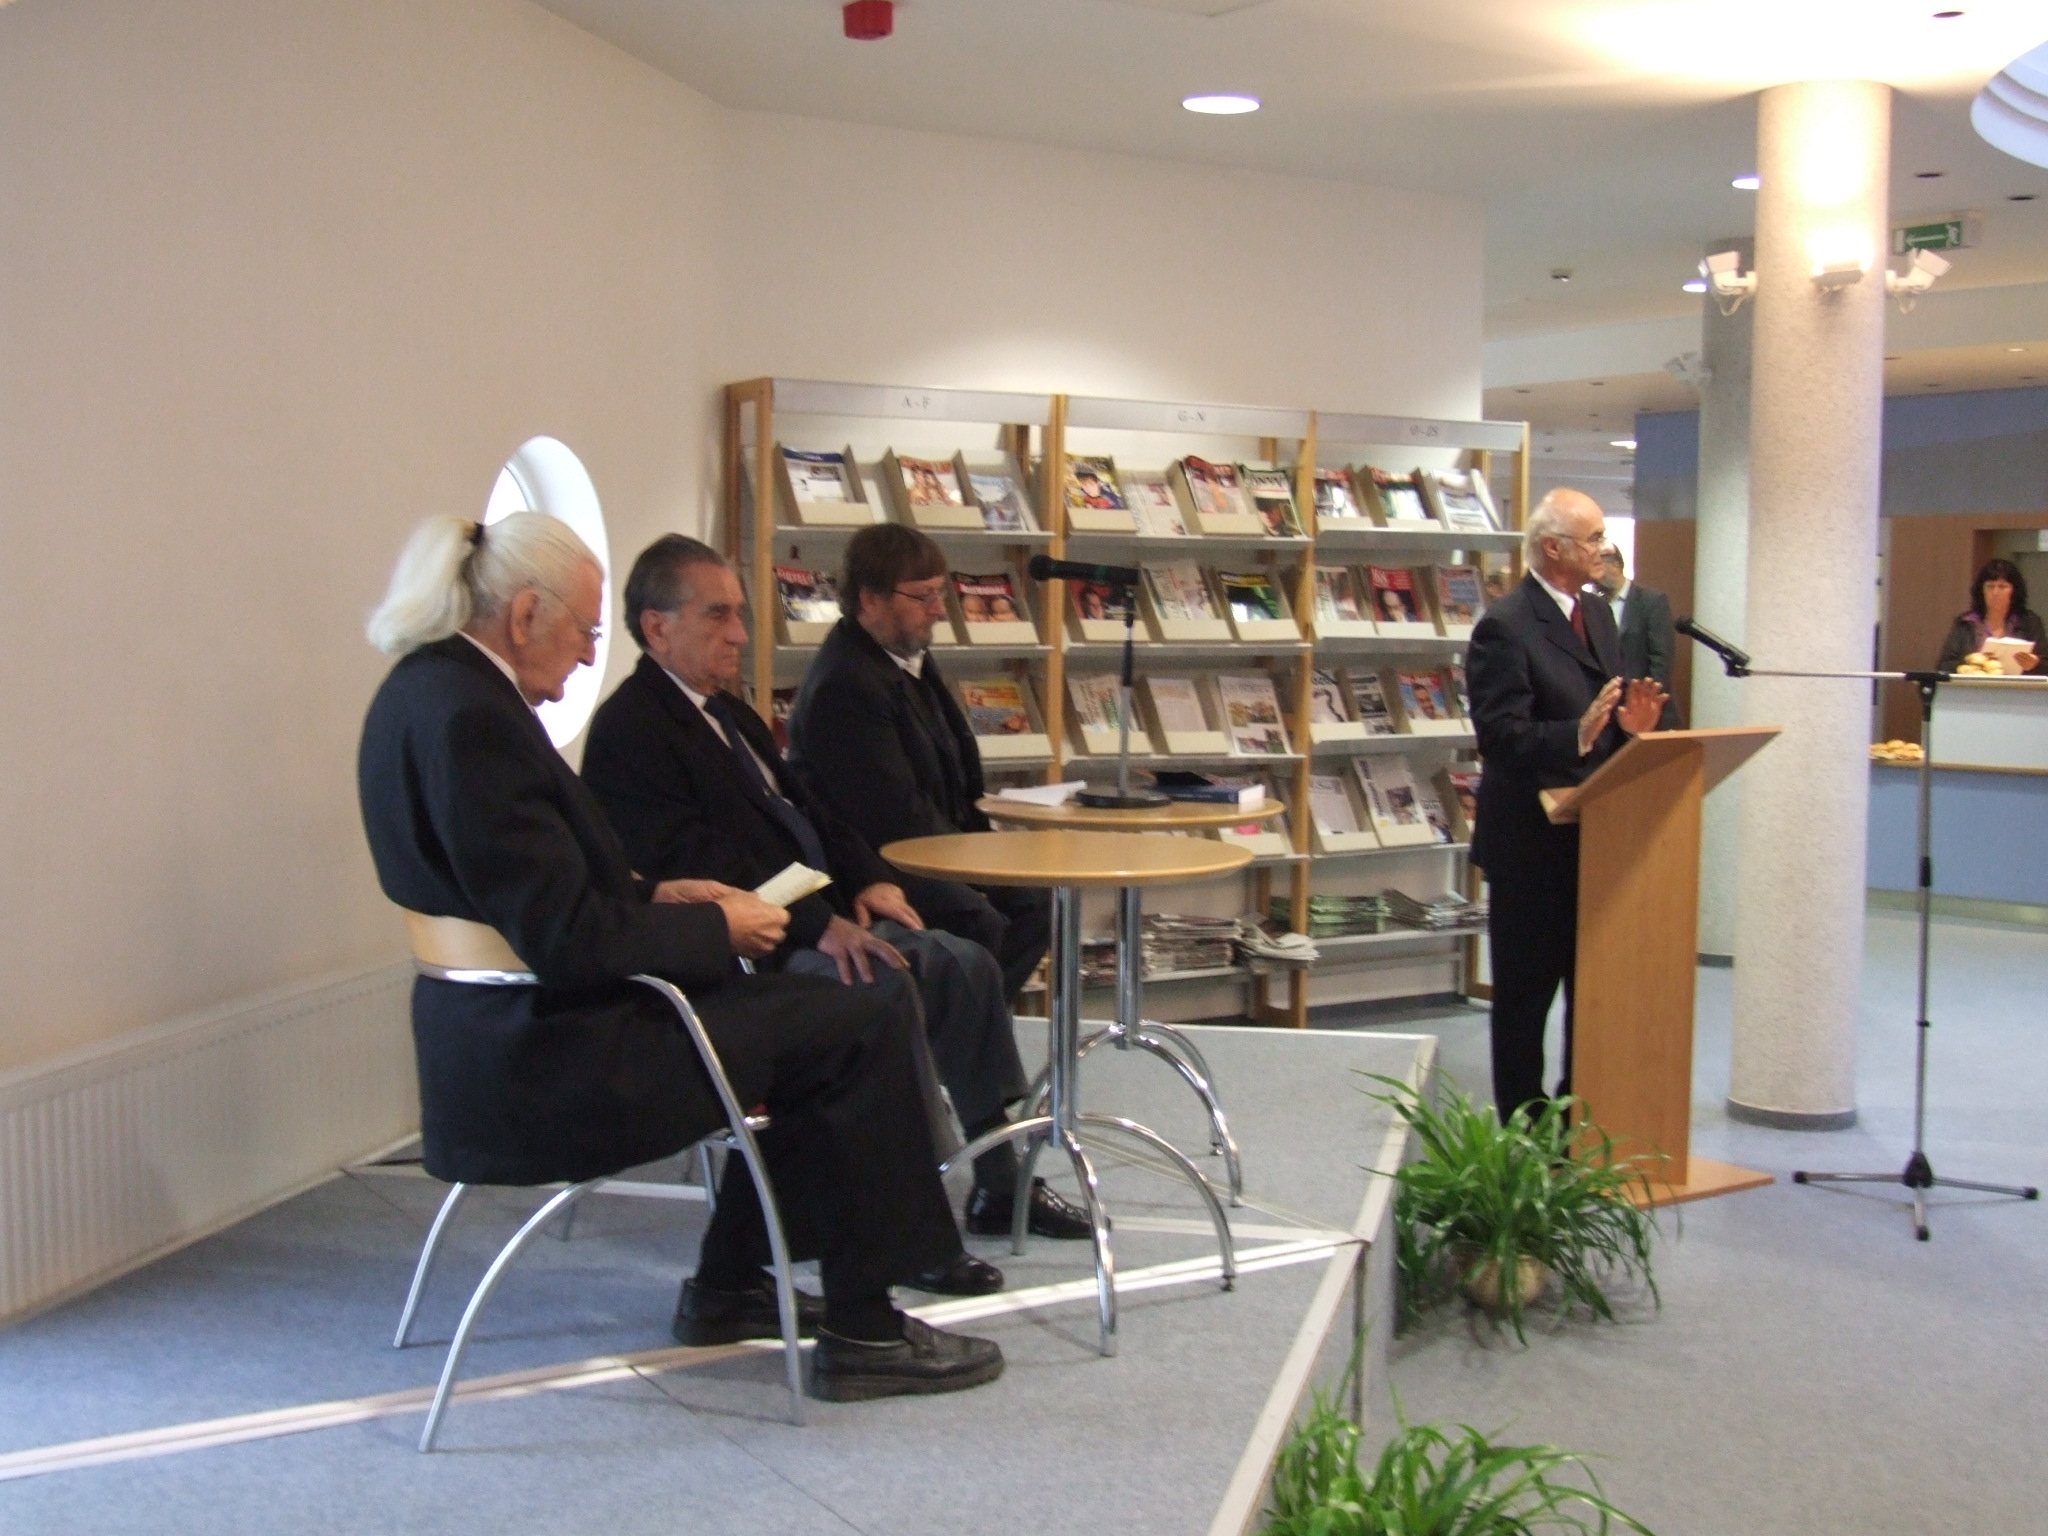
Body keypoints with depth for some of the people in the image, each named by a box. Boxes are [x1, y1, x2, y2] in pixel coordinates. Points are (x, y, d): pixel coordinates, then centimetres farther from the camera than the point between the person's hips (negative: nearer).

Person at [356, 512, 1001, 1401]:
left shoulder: (429, 689, 8)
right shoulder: (472, 716, -24)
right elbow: (566, 940, -25)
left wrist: (653, 895, 6)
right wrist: (715, 927, -11)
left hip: (508, 1036, 11)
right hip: (550, 1058, -11)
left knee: (809, 1014, 22)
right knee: (866, 1029, -6)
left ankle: (728, 1289, 29)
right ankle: (862, 1333, 4)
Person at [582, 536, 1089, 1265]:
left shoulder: (730, 714, 21)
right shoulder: (628, 730, -11)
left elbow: (808, 811, 21)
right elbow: (692, 863, -21)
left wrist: (871, 878, 1)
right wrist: (818, 923, -26)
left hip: (818, 921, 10)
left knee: (966, 963, -4)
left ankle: (996, 1179, 5)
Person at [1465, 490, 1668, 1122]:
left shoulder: (1598, 614, 12)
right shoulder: (1505, 627, -15)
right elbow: (1501, 736, -21)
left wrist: (1630, 724, -4)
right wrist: (1579, 735, -34)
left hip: (1595, 836, 8)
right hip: (1533, 843, -8)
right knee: (1524, 995, 4)